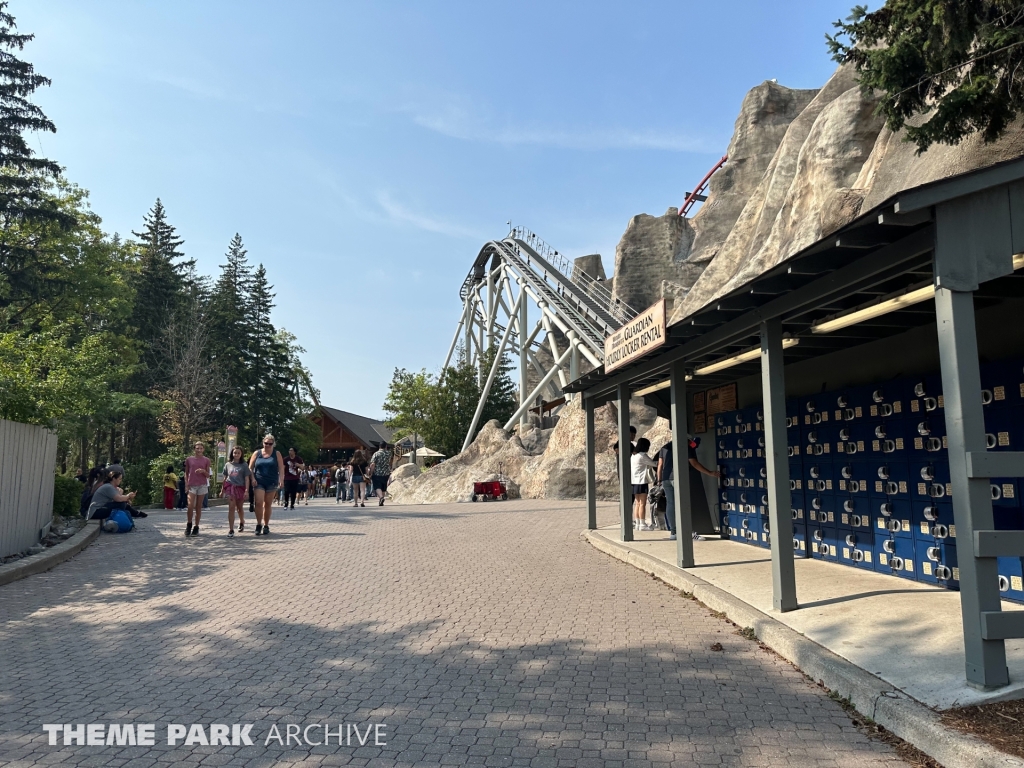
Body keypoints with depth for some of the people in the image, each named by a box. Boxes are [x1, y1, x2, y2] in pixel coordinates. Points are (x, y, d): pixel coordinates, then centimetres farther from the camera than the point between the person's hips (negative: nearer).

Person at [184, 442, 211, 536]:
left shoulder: (206, 460, 5)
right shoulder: (189, 459, 6)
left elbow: (208, 475, 6)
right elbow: (186, 473, 12)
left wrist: (203, 471, -14)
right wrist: (186, 483, 0)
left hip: (202, 485, 0)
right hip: (192, 485, 0)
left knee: (198, 507, 4)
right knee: (190, 506, -12)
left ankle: (196, 527, 12)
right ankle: (189, 525, 9)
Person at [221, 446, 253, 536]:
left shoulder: (244, 465, 1)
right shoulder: (228, 464, 7)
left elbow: (247, 478, -2)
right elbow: (225, 478, 13)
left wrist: (246, 490, -10)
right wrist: (222, 490, 13)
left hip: (240, 487, 0)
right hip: (230, 487, 1)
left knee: (240, 508, 14)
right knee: (231, 508, -8)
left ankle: (241, 523, 41)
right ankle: (231, 529, -9)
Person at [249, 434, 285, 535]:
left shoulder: (277, 454, 6)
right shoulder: (256, 453, 8)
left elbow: (281, 468, 1)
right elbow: (250, 468, 9)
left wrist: (281, 480, -11)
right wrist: (253, 478, -5)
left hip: (272, 483, 0)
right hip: (259, 483, 0)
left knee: (267, 505, 6)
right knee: (259, 503, -14)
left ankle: (266, 526, 17)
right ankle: (258, 524, -1)